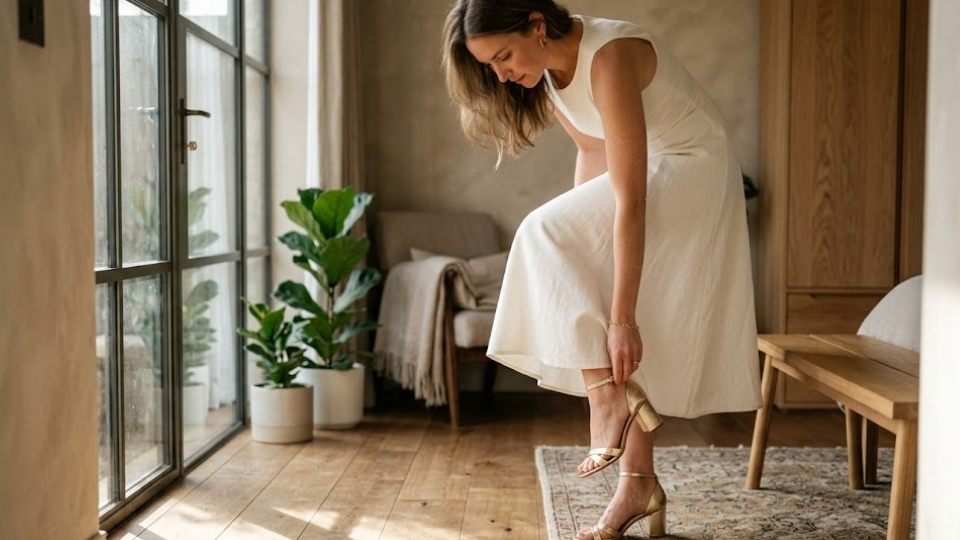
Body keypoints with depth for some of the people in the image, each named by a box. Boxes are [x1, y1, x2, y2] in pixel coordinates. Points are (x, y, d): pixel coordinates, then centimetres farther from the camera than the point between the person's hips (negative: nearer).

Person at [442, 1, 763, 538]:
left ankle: (610, 400, -18)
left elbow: (630, 202, -34)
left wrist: (621, 317, -33)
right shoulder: (548, 70, -4)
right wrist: (579, 239, 7)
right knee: (629, 345, 4)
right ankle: (639, 483, 12)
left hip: (696, 171, -8)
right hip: (647, 167, 8)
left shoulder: (609, 57, -31)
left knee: (545, 235, -22)